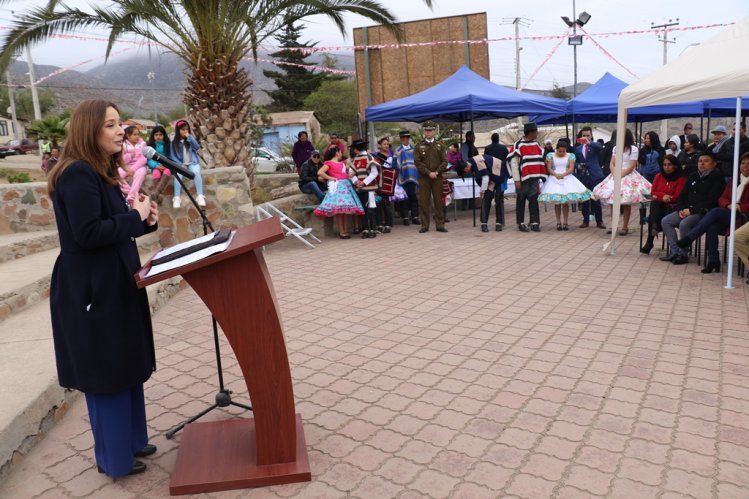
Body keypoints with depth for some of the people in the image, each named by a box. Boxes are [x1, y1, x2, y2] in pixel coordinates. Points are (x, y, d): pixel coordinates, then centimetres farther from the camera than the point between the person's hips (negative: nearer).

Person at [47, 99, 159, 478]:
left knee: (126, 364, 18)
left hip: (114, 284, 10)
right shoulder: (77, 174, -18)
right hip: (93, 290, -10)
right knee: (106, 373, 3)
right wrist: (135, 216, -16)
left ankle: (131, 440, 33)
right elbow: (88, 234, -25)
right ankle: (114, 458, 19)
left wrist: (144, 219, 0)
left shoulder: (101, 172, 12)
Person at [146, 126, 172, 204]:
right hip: (155, 167, 0)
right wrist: (156, 166, -19)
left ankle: (156, 192, -55)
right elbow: (148, 159, 0)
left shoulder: (168, 144, 9)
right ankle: (158, 195, -49)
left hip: (166, 166, 0)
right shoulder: (150, 145, 8)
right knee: (156, 173, -36)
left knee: (167, 171, -37)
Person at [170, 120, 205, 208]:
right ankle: (176, 198, -35)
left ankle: (200, 196, -35)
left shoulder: (190, 139, 8)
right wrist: (180, 164, -14)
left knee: (196, 172, -32)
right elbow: (173, 156, 1)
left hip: (193, 162, 0)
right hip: (181, 164, 0)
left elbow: (197, 147, -10)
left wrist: (189, 137, -15)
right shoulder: (174, 143, 5)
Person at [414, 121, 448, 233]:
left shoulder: (440, 145, 9)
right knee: (423, 202, -1)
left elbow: (444, 161, 3)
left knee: (438, 201, 4)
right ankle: (424, 226, 5)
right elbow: (417, 162, -3)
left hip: (437, 177, 1)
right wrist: (428, 173, -12)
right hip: (424, 178, -1)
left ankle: (440, 225, 9)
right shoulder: (419, 146, 5)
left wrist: (437, 172, -11)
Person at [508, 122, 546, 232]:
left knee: (534, 201, 2)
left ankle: (535, 223, 6)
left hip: (534, 178, 5)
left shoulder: (536, 145, 10)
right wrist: (517, 180, -14)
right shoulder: (518, 145, -9)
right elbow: (513, 163, -11)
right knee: (521, 201, 5)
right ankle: (521, 223, 13)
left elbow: (540, 161, 16)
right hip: (523, 179, -5)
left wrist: (542, 176, 11)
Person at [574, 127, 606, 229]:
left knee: (596, 199, 0)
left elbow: (600, 146, -22)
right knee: (584, 200, 7)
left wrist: (589, 142, -39)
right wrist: (577, 166, -9)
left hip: (595, 176, -3)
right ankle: (586, 220, 16)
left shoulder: (595, 145, 1)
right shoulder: (578, 148, 11)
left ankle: (599, 221, 8)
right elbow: (575, 161, 14)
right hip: (582, 176, 3)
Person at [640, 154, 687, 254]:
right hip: (658, 207, 4)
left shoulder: (682, 178, 0)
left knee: (651, 217, -32)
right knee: (654, 203, -34)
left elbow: (677, 197, -8)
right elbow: (653, 193, 10)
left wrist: (659, 197, -10)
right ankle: (654, 227, -44)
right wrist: (663, 195, -10)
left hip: (672, 207, -4)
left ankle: (650, 242, -31)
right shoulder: (659, 176, 15)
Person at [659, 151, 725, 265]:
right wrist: (681, 209, -3)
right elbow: (682, 195, 16)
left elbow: (711, 201, -14)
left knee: (684, 224, -32)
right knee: (665, 221, -11)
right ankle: (675, 252, -12)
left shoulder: (717, 178, -4)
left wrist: (692, 210, -19)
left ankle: (683, 254, -17)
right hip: (687, 210, 8)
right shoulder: (693, 177, 18)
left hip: (703, 212, -8)